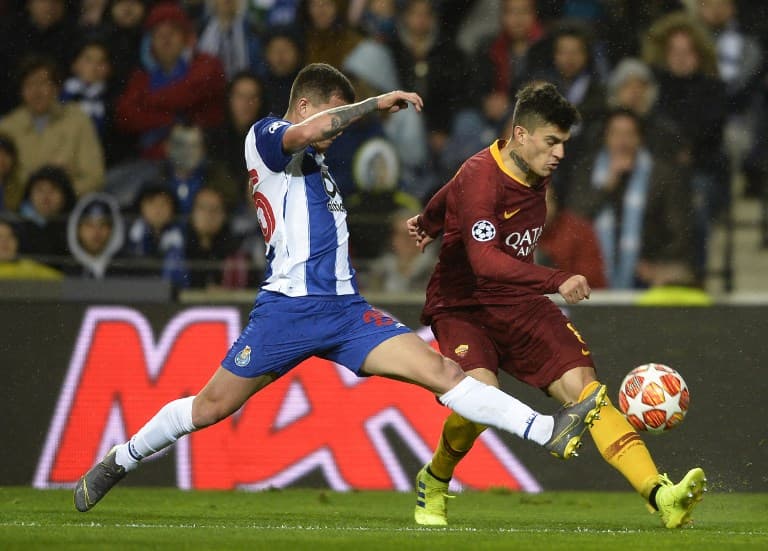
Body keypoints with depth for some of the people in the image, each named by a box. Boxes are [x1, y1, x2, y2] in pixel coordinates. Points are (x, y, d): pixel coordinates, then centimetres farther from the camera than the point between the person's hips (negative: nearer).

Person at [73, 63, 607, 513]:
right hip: (289, 305, -7)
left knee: (440, 369, -9)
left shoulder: (315, 162, 24)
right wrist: (378, 102, -20)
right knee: (212, 406, 1)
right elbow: (305, 132, -26)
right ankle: (118, 462, 22)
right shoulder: (266, 136, -2)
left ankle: (549, 432, -21)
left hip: (344, 308, 7)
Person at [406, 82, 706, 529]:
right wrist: (556, 281, -47)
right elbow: (485, 260, -36)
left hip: (520, 303, 6)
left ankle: (660, 495, -30)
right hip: (462, 305, -6)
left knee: (583, 385, -15)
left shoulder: (537, 171, 4)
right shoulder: (480, 177, -22)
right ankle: (434, 484, 1)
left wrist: (430, 221, 43)